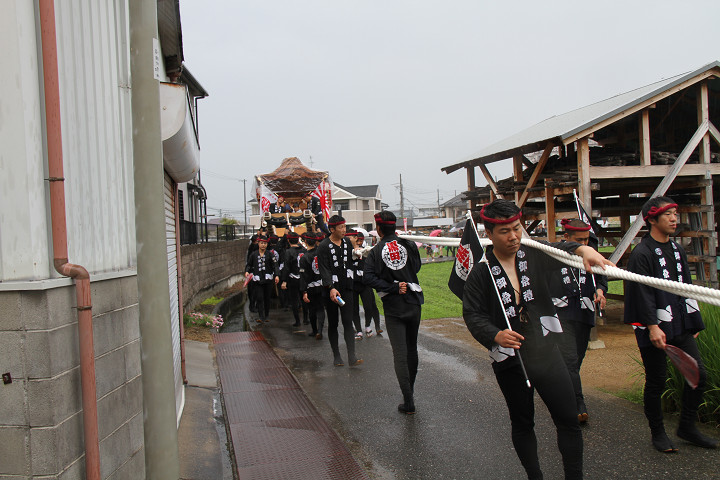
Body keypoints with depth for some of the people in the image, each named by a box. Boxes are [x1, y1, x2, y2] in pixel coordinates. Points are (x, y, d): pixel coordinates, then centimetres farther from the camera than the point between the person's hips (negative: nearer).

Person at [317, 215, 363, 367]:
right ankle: (336, 355, 17)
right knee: (333, 323, 7)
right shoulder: (323, 246, -9)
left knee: (348, 322, -3)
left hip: (346, 288, 4)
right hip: (331, 290, -4)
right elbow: (324, 270, -16)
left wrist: (351, 283, 15)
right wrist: (331, 288, -26)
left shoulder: (347, 242, 7)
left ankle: (352, 357, -6)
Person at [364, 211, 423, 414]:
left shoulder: (375, 251, -5)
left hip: (393, 306, -2)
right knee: (412, 348, 18)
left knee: (400, 352, 0)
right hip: (413, 302, 3)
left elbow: (368, 277, -17)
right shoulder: (409, 245, -2)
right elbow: (416, 267, -1)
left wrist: (394, 288, -16)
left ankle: (408, 401, -3)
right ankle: (410, 390, 33)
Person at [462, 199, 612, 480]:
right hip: (510, 362, -1)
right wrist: (496, 335, -27)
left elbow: (562, 250, -9)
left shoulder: (534, 256, 0)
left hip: (547, 353, 2)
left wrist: (584, 250, -33)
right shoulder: (480, 273, -8)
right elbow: (472, 314, -9)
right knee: (522, 425, 15)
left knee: (568, 420, 4)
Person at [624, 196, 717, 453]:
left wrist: (694, 322, 19)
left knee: (699, 373, 4)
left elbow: (687, 287, 20)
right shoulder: (641, 253, -12)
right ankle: (657, 433, 19)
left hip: (680, 325, 7)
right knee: (656, 382, 3)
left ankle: (687, 426, 22)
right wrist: (652, 326, -22)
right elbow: (642, 293, -17)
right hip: (655, 328, -7)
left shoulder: (678, 250, 14)